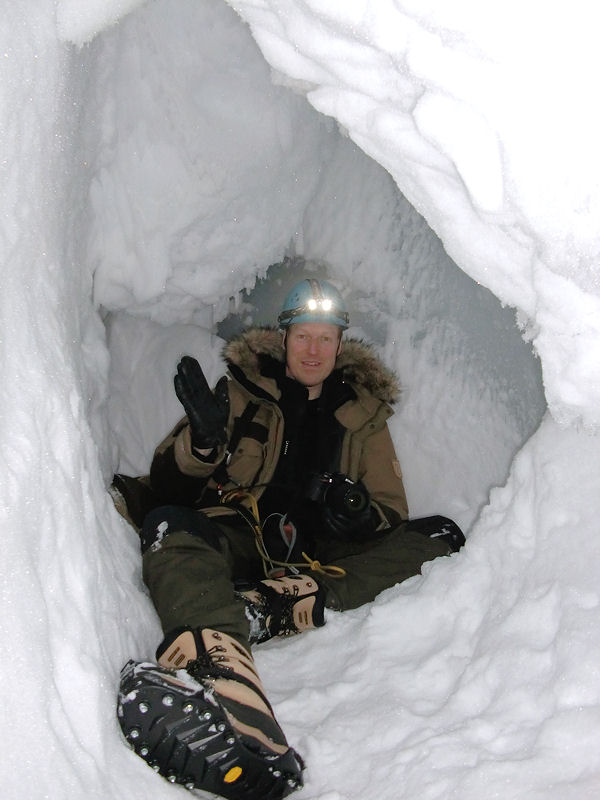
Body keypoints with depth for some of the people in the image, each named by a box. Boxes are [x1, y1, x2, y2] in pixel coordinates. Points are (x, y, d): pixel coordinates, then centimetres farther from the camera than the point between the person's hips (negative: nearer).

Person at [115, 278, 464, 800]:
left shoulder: (364, 410, 15)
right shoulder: (242, 389, 10)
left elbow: (393, 509, 11)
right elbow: (167, 487, 6)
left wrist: (363, 512, -14)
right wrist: (203, 441, -18)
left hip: (322, 554, 2)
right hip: (238, 537, -2)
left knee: (439, 537, -18)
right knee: (169, 525, -33)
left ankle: (264, 609, -39)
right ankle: (221, 678, -65)